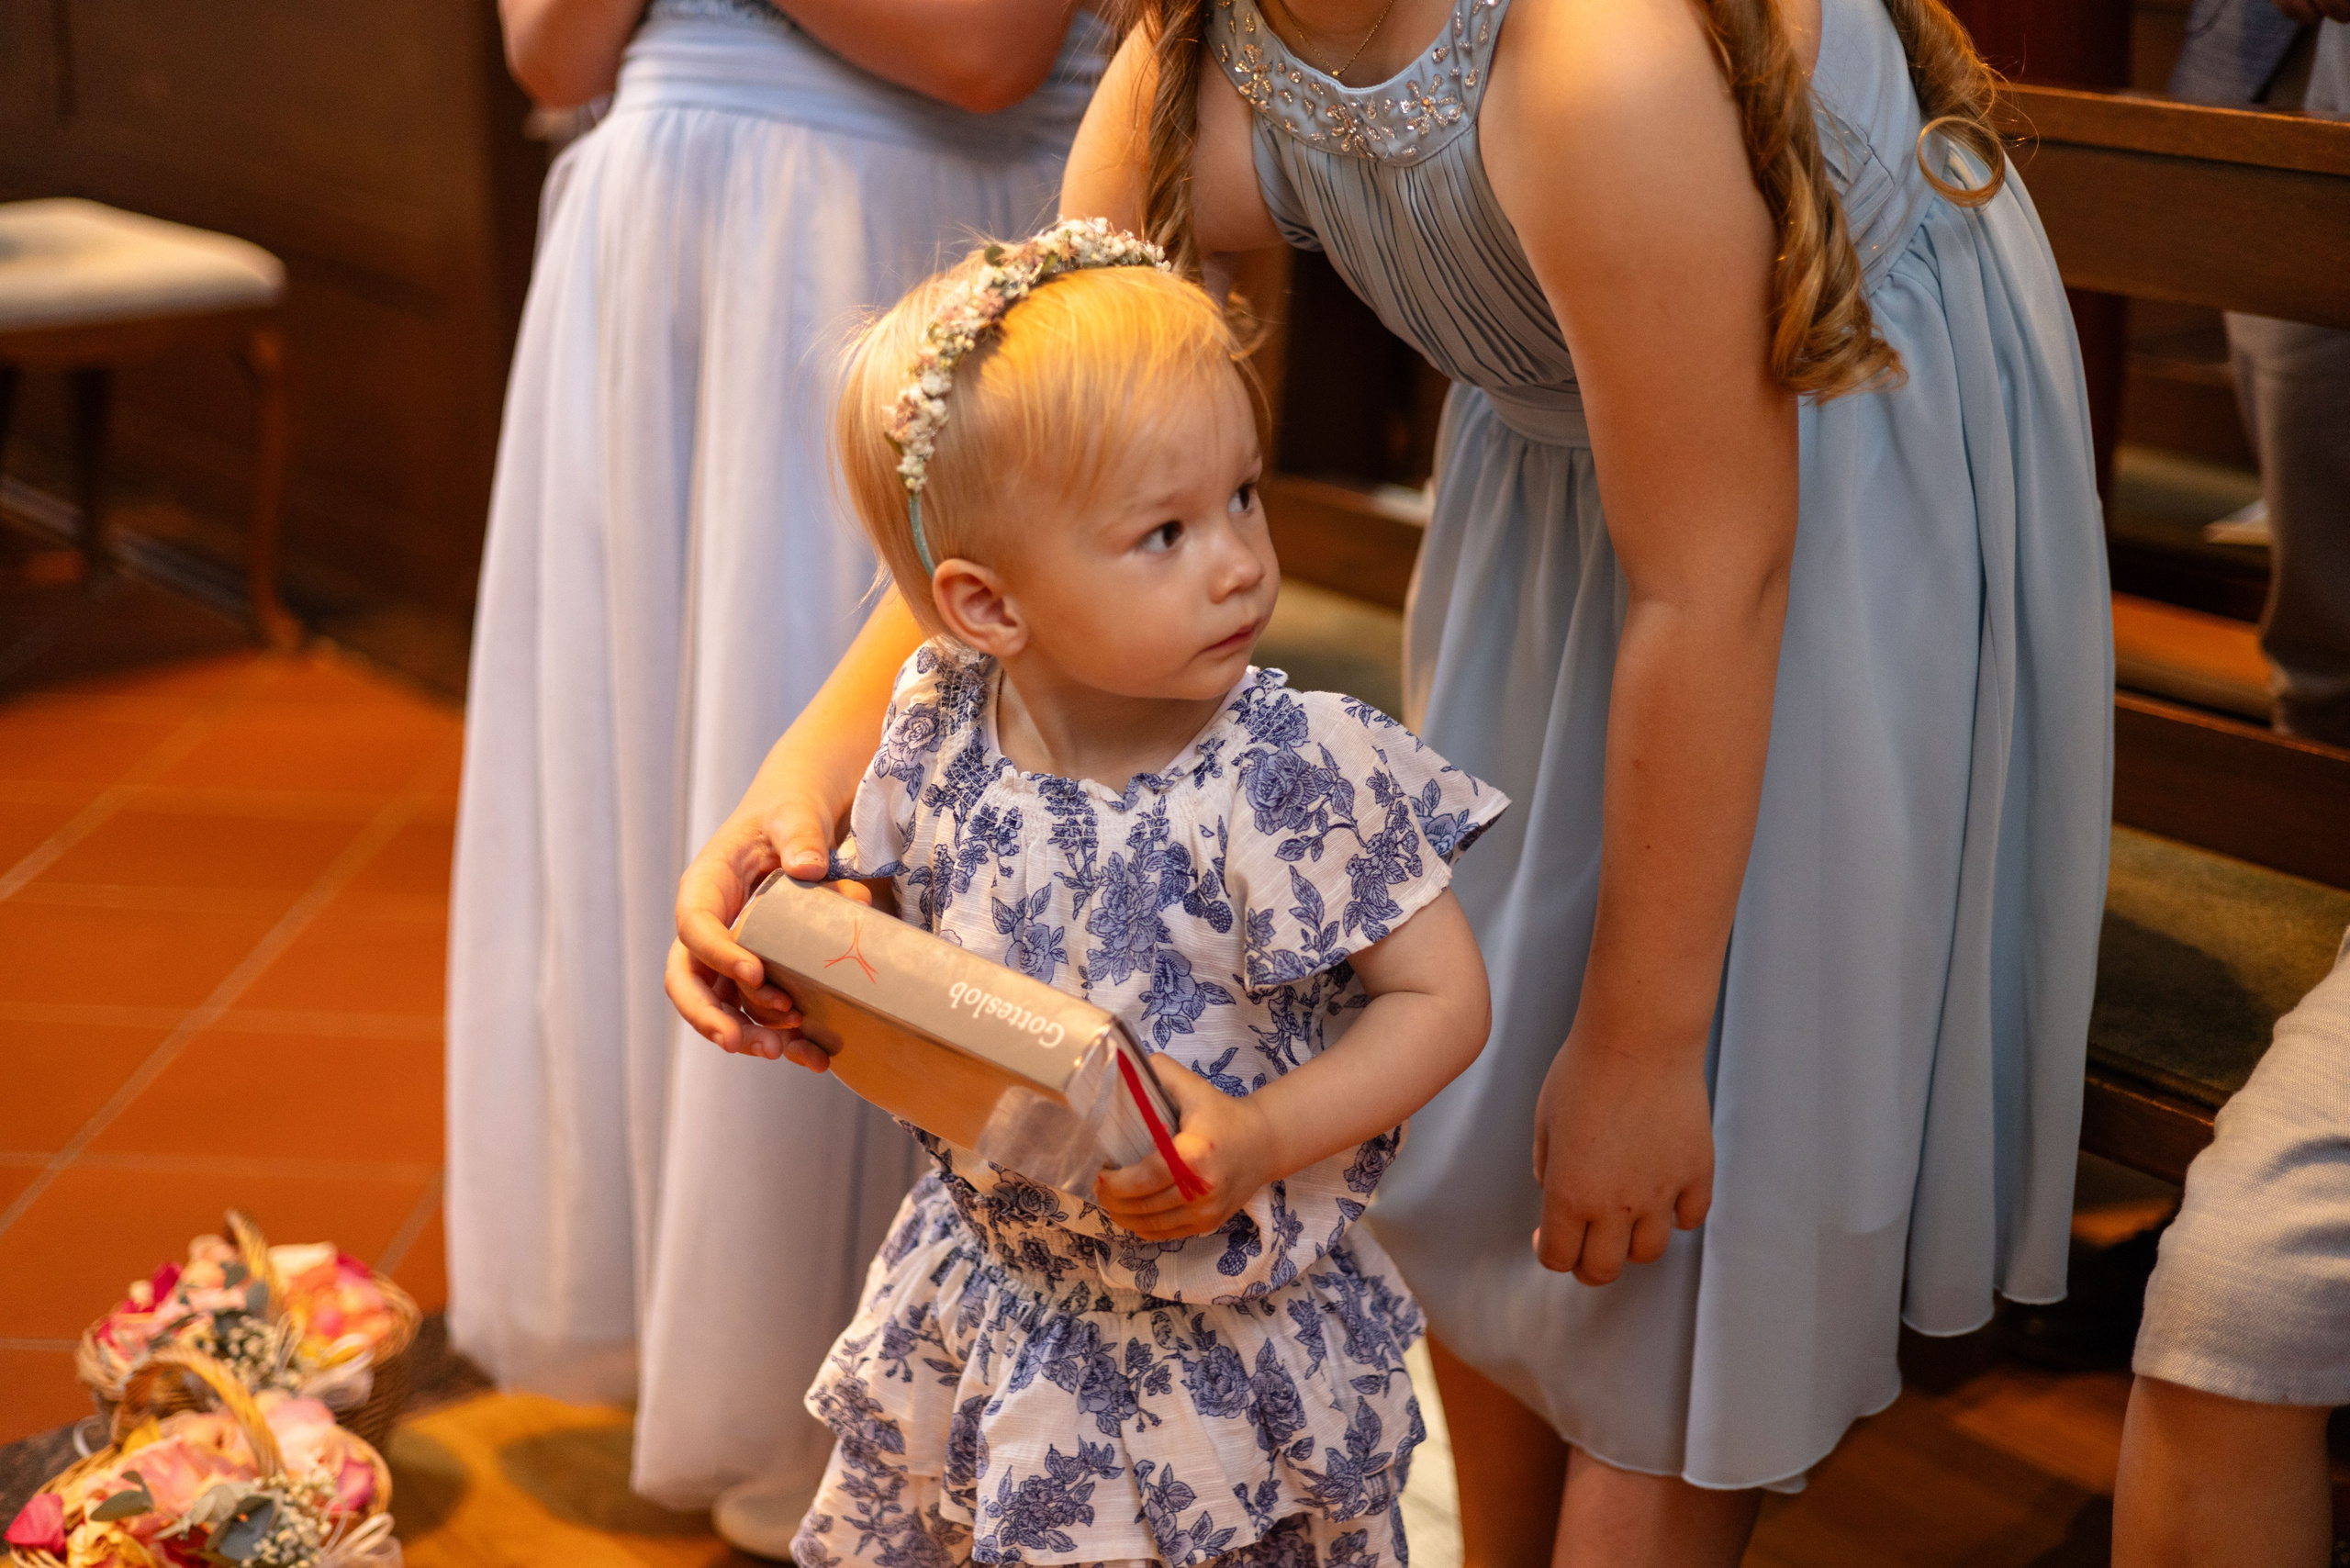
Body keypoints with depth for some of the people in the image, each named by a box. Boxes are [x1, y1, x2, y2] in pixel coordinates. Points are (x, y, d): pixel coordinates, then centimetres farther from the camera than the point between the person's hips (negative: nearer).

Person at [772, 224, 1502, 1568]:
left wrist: (1263, 1139, -27)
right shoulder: (940, 736, -11)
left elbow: (1445, 999, -15)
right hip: (990, 1305, 4)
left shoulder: (1304, 775, -23)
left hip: (1232, 1346, -4)